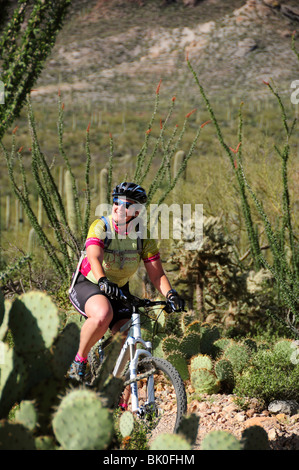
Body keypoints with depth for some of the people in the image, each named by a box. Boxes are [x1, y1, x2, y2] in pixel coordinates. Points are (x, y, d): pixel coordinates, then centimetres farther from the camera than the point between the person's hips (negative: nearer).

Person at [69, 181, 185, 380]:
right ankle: (80, 359, -14)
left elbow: (157, 274, -11)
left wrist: (170, 294, -30)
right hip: (87, 285, -4)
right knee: (103, 315, -37)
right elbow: (94, 258, -35)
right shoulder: (101, 227, -19)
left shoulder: (144, 237, -8)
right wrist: (103, 281, -55)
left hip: (119, 291, 4)